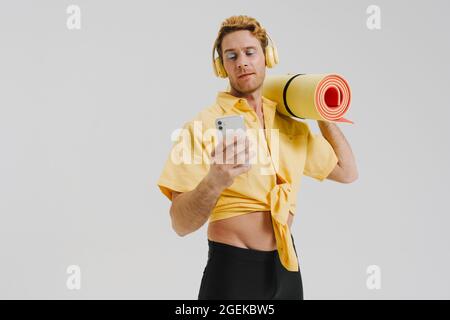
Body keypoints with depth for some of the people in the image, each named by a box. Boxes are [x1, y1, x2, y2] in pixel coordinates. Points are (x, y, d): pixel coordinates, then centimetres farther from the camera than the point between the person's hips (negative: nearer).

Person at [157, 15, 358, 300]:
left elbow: (347, 172, 15)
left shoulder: (293, 127, 6)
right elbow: (181, 223, -16)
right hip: (232, 271, -5)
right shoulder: (204, 126, -11)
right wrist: (214, 182, -35)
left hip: (287, 267, 5)